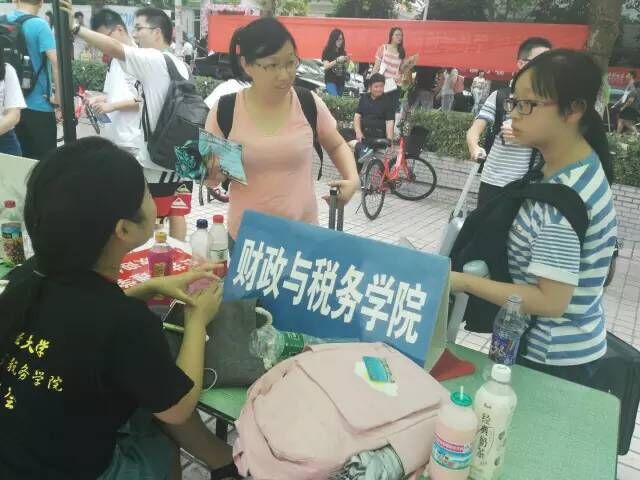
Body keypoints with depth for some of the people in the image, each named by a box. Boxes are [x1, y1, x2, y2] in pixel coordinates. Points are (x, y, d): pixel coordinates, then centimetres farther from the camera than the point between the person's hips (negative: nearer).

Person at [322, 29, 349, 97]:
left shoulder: (343, 52, 9)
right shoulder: (327, 51, -3)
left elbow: (345, 67, 13)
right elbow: (326, 66, -12)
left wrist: (347, 61, -8)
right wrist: (337, 60, -22)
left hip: (341, 81, 5)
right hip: (331, 81, -5)